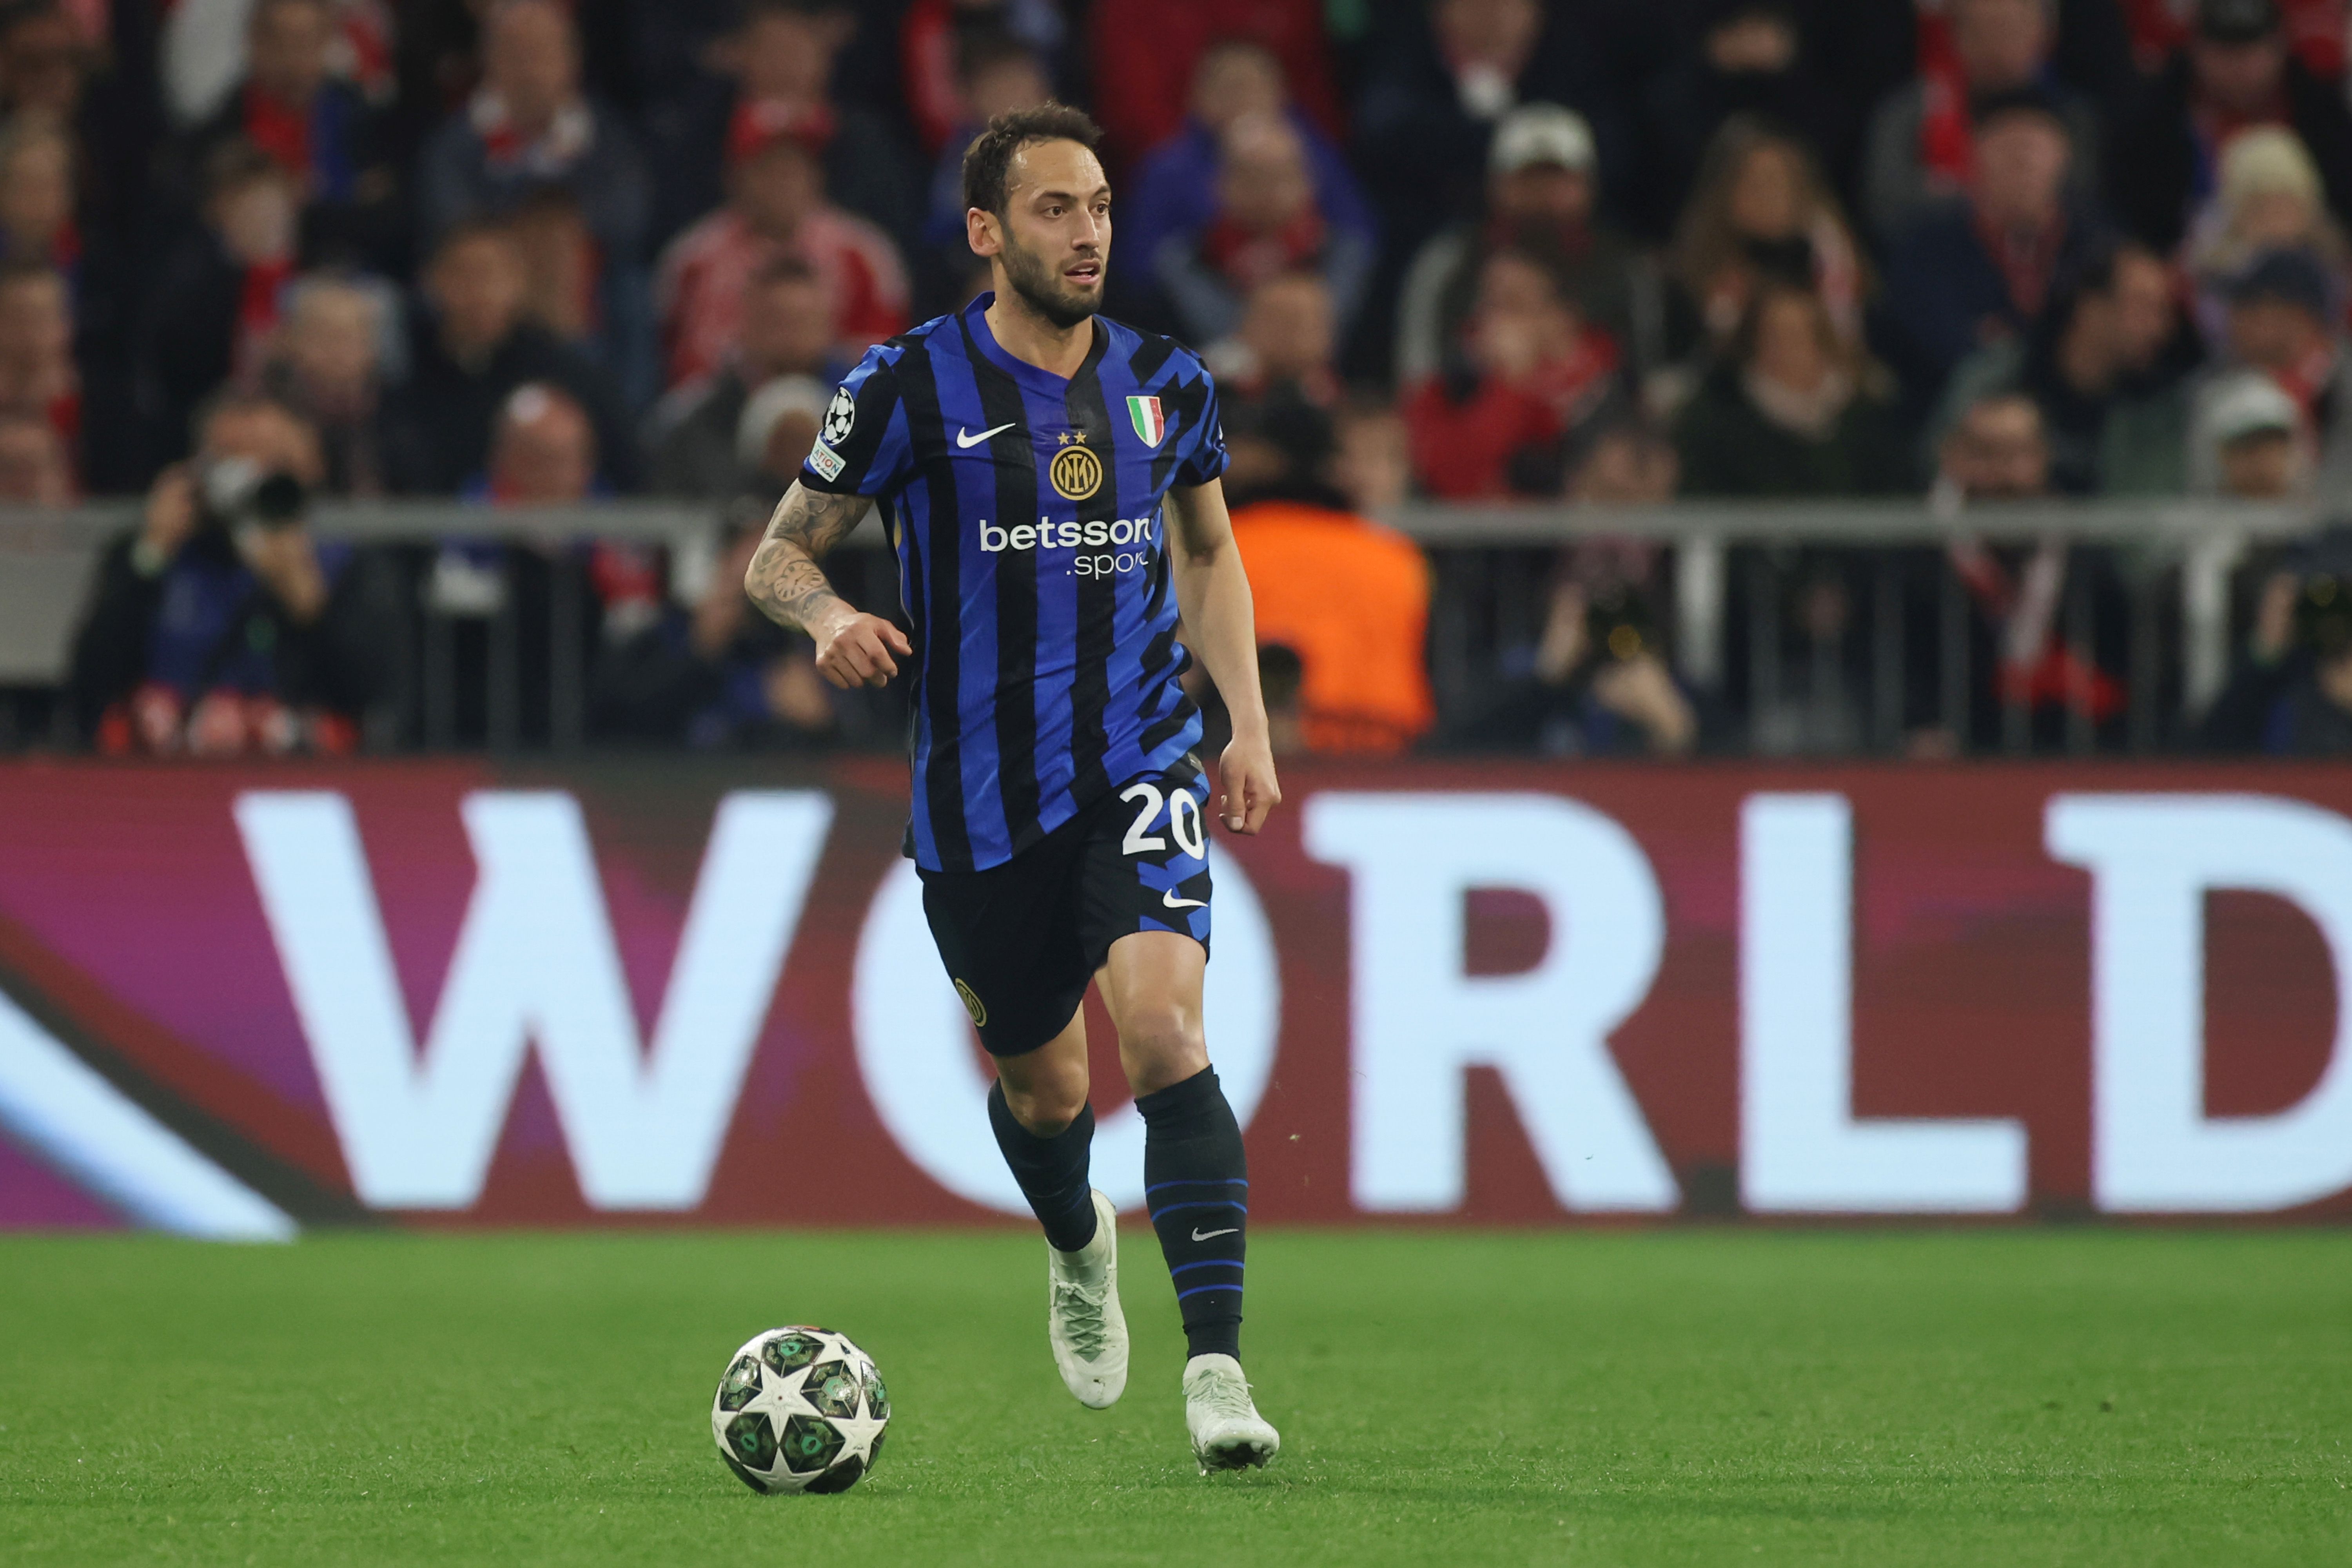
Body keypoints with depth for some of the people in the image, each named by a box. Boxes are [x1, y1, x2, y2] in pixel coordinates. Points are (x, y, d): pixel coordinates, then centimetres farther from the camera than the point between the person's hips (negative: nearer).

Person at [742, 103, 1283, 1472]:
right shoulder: (912, 386, -5)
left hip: (1140, 768, 0)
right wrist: (829, 615, -21)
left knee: (1163, 1030, -21)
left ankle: (1219, 1363, -24)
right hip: (981, 796, 0)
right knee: (1043, 1086, 12)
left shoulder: (1165, 385, 4)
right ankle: (1081, 1247, 49)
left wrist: (1251, 726, 11)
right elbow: (780, 554, 2)